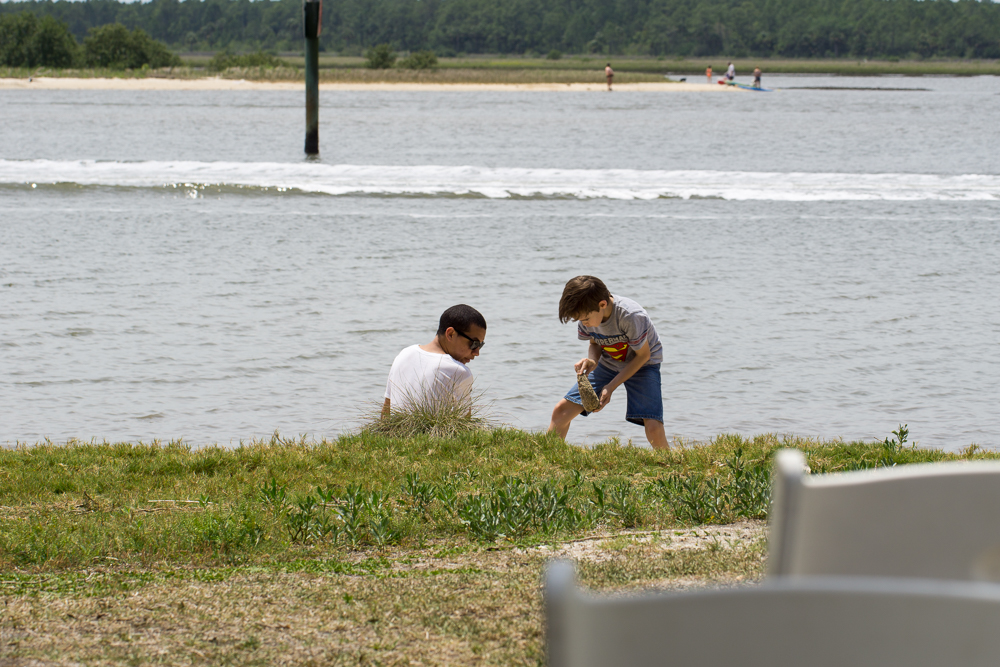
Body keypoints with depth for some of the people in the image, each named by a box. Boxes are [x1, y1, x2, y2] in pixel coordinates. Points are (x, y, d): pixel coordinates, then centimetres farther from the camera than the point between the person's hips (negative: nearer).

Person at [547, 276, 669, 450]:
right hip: (608, 363, 5)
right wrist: (591, 361, -22)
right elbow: (595, 343, 2)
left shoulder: (631, 317, -34)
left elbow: (643, 355, -20)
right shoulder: (586, 313, -17)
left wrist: (611, 386, -22)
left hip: (641, 364, -5)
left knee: (653, 428, -26)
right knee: (561, 411, -5)